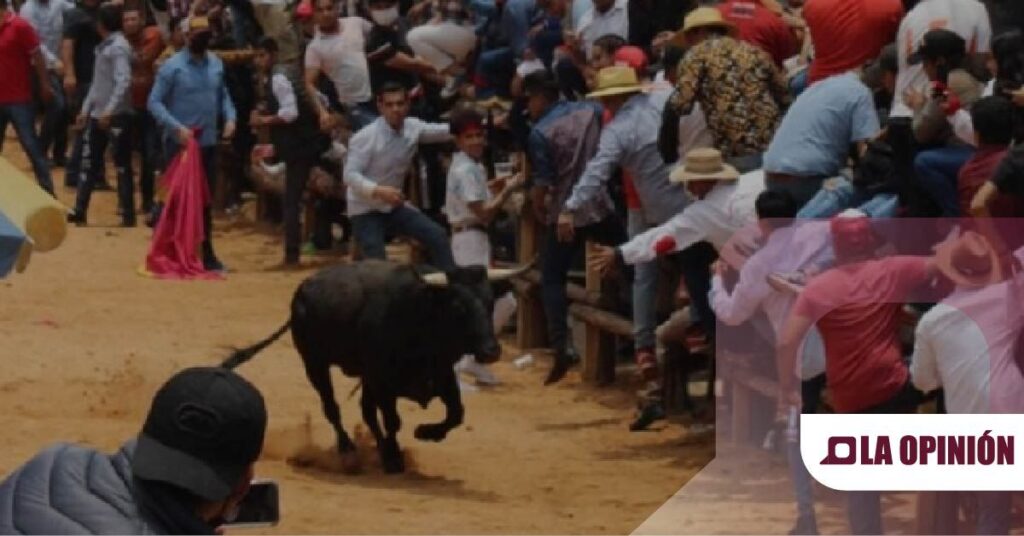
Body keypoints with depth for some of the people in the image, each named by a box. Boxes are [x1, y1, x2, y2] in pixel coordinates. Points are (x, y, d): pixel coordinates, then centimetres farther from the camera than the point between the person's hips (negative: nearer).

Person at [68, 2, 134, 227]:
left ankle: (128, 214, 3)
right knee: (89, 163, 10)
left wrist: (109, 111, -27)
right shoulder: (103, 46, 14)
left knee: (122, 166, -2)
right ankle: (80, 211, 15)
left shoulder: (119, 47, -14)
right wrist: (86, 109, 19)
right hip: (98, 115, 9)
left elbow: (123, 82, -23)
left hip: (116, 117, -9)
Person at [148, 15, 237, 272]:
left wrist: (230, 117, 0)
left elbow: (222, 94, 19)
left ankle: (207, 253, 22)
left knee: (206, 199, 13)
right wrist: (177, 127, -23)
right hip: (179, 144, -6)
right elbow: (154, 101, -13)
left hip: (208, 143, 6)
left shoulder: (216, 64, 7)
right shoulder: (173, 67, -11)